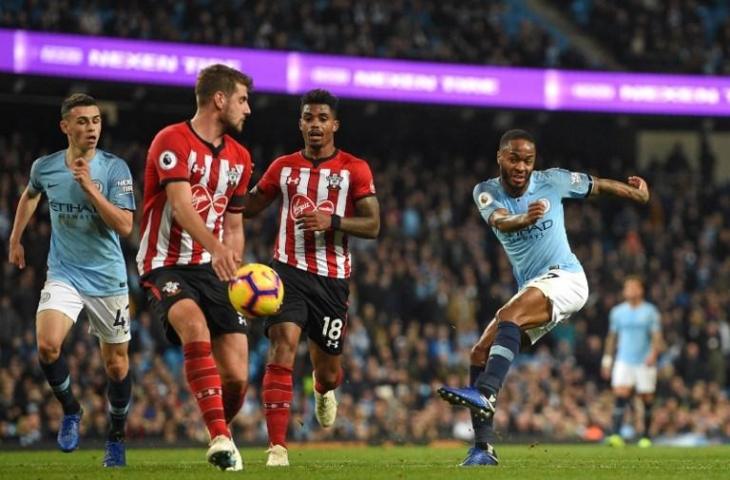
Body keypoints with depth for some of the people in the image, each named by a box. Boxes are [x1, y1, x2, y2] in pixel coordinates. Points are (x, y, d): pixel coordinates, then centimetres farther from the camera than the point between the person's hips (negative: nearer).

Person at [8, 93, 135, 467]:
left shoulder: (115, 169, -12)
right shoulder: (44, 167, -2)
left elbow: (125, 226, -20)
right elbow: (30, 194, 22)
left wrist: (89, 187, -26)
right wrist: (15, 239, 24)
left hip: (108, 278, -1)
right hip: (63, 274, 1)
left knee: (116, 364, 5)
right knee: (47, 345, -22)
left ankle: (116, 438, 26)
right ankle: (69, 409, 4)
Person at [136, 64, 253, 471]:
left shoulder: (239, 157, 14)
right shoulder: (173, 141, -9)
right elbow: (181, 207, -23)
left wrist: (234, 271, 8)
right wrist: (216, 247, -38)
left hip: (212, 270, 6)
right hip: (166, 266, -6)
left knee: (237, 377, -6)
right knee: (196, 327, -35)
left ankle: (222, 436, 24)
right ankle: (220, 438, -37)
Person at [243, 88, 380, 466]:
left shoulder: (354, 169, 1)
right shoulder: (283, 167, 8)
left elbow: (372, 225, -3)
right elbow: (248, 207, 19)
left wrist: (331, 221, -19)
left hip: (332, 279, 0)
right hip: (289, 272, 0)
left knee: (327, 371, 10)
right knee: (283, 346, -23)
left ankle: (324, 390, 52)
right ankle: (277, 447, -25)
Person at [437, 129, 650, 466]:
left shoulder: (552, 182, -4)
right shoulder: (486, 192, 0)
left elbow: (599, 185, 13)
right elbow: (500, 221, -23)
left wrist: (637, 192, 28)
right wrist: (525, 218, -46)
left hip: (564, 278, -6)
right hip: (532, 288, 6)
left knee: (508, 316, -32)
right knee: (480, 354, -2)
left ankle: (485, 394, -51)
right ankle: (482, 448, 1)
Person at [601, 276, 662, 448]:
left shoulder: (650, 311, 1)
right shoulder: (618, 312, 9)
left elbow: (657, 336, -2)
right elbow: (612, 336, 17)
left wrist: (653, 354, -18)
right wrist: (607, 359, 15)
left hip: (645, 362, -1)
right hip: (623, 361, 1)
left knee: (647, 398, 4)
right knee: (620, 395, -16)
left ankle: (646, 436, 20)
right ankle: (616, 435, -23)